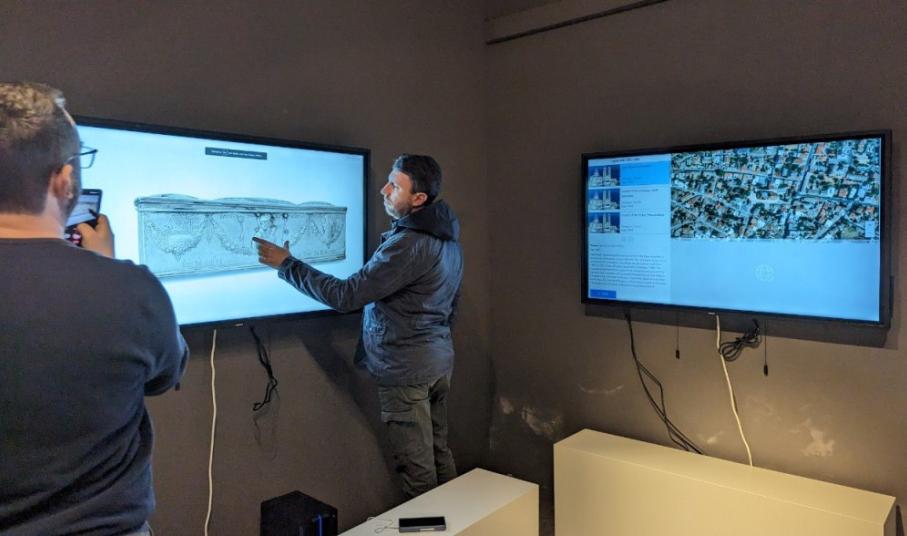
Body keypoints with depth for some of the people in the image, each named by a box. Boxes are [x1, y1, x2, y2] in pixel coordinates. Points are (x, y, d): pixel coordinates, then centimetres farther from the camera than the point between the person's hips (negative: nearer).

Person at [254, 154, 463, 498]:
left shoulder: (407, 244, -23)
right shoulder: (448, 238, 7)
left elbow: (345, 295, -23)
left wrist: (287, 264, -14)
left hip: (405, 371, -9)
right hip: (440, 361, 9)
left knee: (417, 469, 3)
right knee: (439, 454, 19)